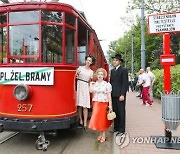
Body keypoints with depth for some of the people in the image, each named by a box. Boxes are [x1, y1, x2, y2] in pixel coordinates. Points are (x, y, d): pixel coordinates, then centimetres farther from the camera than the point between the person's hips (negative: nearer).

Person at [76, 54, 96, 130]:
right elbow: (75, 76, 4)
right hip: (79, 86, -1)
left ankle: (85, 123, 0)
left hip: (86, 87, 1)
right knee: (79, 105, 1)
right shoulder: (80, 68, 5)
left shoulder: (91, 72, 11)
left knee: (85, 106, -4)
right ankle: (80, 120, 15)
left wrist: (91, 89, 7)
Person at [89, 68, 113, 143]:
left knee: (103, 119, 2)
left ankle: (103, 135, 16)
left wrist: (110, 105, -12)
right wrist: (93, 104, 7)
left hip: (103, 103, -4)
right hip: (96, 104, 4)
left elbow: (109, 95, -6)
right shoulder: (94, 84, 9)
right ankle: (100, 134, 22)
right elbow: (93, 95, 12)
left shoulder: (107, 84, -4)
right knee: (96, 119, 4)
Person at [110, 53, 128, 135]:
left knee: (121, 112, 1)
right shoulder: (112, 70, 17)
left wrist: (122, 95, -16)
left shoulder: (123, 70, -4)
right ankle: (116, 128, 21)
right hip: (113, 95, 6)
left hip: (120, 95, -6)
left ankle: (121, 129, 9)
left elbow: (125, 83, -10)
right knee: (115, 112, 11)